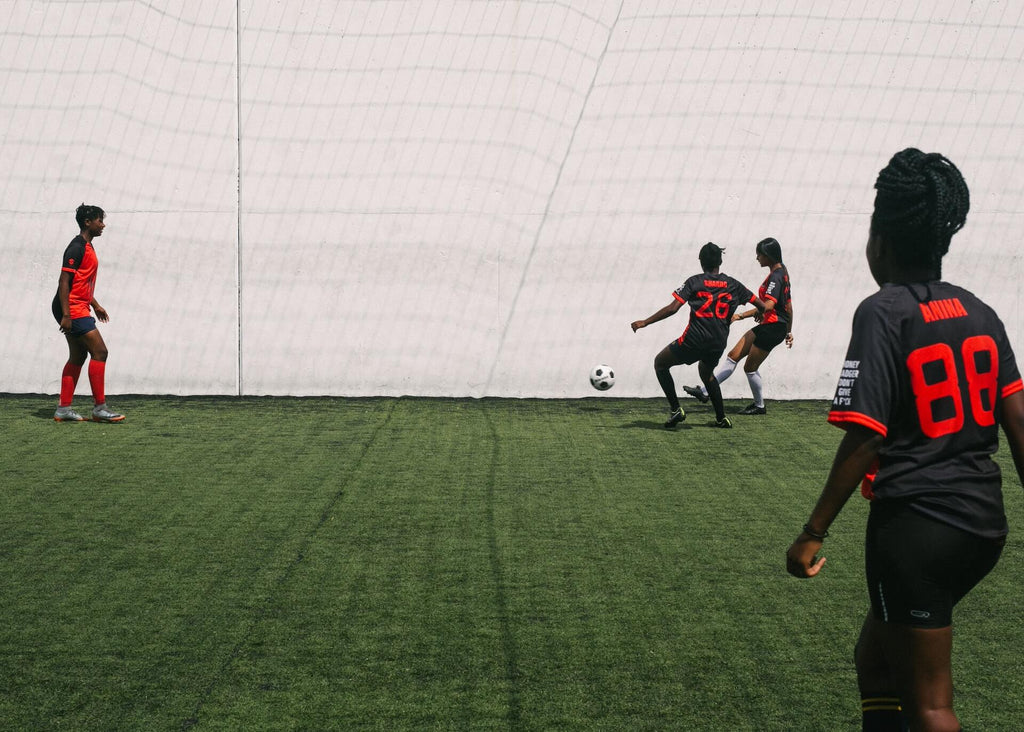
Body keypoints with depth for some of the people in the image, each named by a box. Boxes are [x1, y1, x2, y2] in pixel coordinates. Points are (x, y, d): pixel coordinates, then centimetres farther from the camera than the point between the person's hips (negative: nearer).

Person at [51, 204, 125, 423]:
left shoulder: (87, 247, 17)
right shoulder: (77, 247, -14)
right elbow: (64, 280, -19)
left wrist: (95, 305, 28)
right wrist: (66, 315, -23)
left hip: (78, 308, 11)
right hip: (72, 309, -11)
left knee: (78, 356, 11)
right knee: (99, 351, -11)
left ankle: (64, 409, 12)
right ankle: (100, 408, -8)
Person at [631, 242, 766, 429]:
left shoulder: (694, 282, -2)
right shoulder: (733, 285, 8)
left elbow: (672, 308, -12)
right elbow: (761, 306, 12)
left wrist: (645, 322, -6)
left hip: (694, 340, -5)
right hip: (718, 343, 5)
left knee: (660, 363, 17)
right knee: (706, 372, 35)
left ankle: (675, 409, 6)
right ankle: (721, 418, 31)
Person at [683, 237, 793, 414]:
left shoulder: (776, 276, -18)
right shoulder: (782, 272, 12)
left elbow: (769, 304, -32)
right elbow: (788, 305, 19)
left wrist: (741, 316, -37)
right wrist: (789, 331, 26)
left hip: (772, 327, -10)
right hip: (766, 326, 10)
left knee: (750, 367, 2)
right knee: (733, 356, 6)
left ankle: (759, 406, 19)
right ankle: (704, 390, 6)